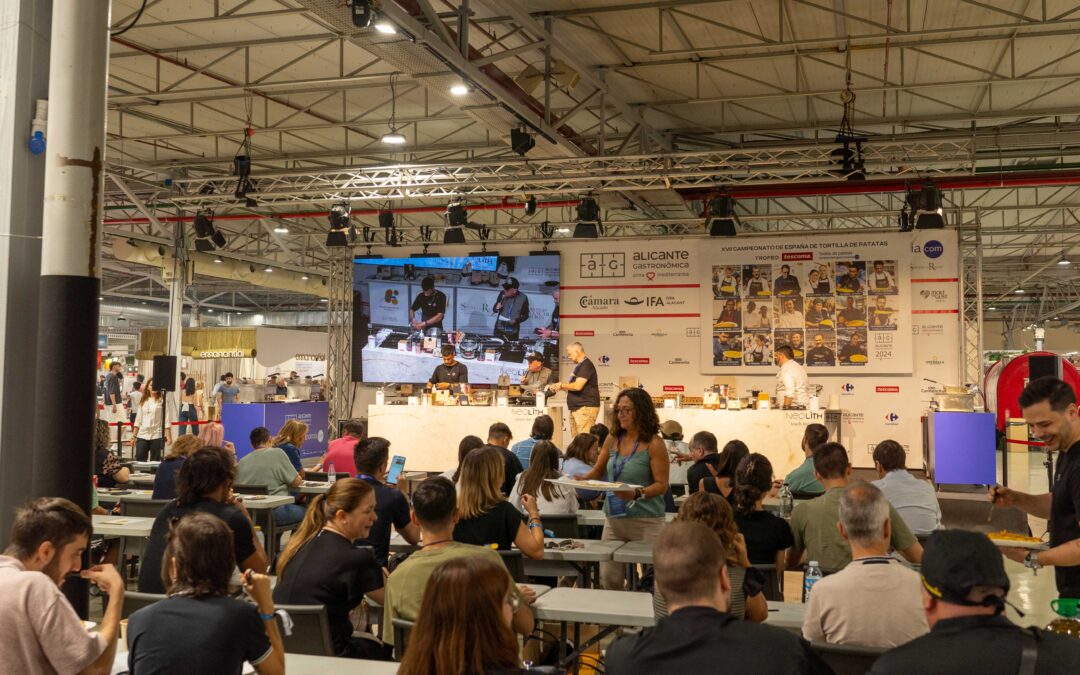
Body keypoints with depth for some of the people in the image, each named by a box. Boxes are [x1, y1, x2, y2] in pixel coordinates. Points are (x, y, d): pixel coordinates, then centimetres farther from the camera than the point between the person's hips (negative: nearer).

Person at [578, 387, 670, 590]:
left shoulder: (654, 444, -8)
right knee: (609, 577, 5)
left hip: (645, 520, -5)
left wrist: (636, 494, -26)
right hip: (614, 517, 5)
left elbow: (662, 485, -10)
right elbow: (598, 471, 15)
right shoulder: (613, 439, 7)